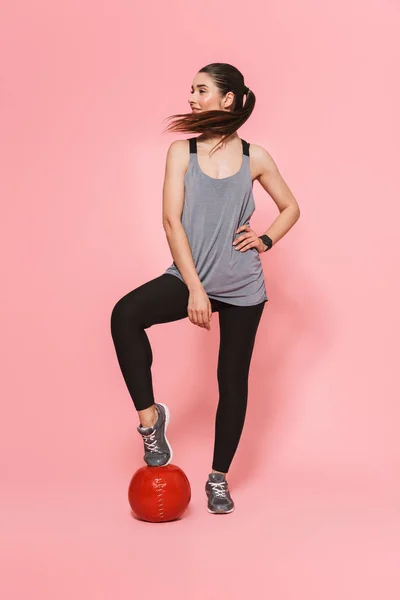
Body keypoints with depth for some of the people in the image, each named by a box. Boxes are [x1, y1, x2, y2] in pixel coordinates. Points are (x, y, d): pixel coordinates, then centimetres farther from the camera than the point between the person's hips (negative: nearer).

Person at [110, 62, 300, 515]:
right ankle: (149, 416, -12)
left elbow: (291, 209, 15)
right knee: (126, 314, -27)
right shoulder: (182, 152, -1)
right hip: (191, 276, 0)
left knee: (232, 380, 6)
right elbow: (172, 221, -9)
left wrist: (265, 240, -4)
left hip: (242, 287, 0)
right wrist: (195, 289, -16)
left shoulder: (254, 158, 1)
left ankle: (218, 478, 24)